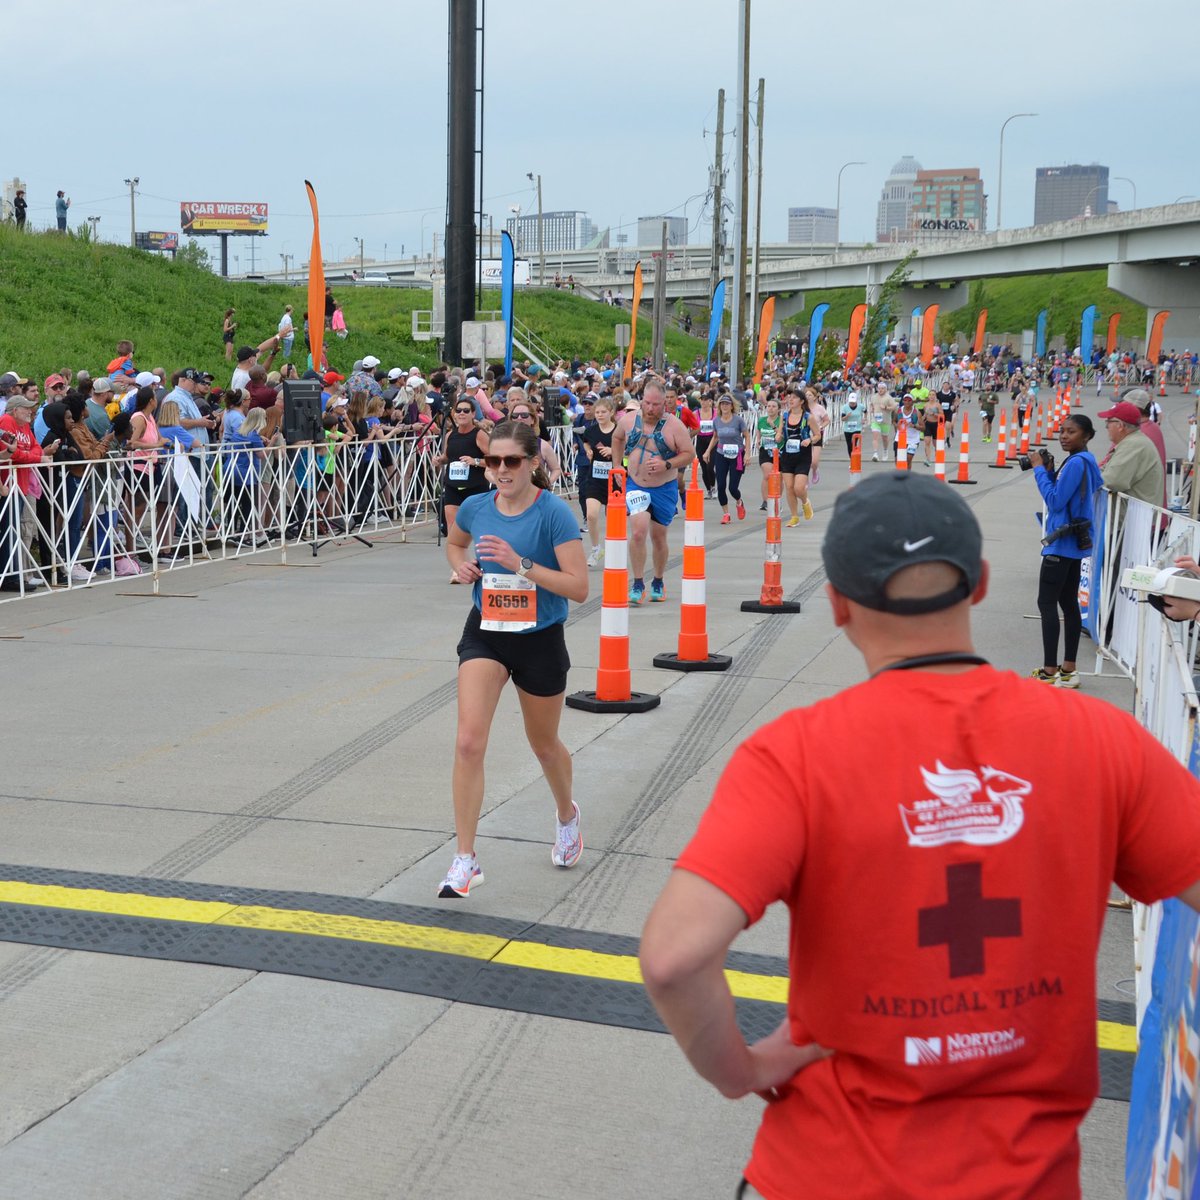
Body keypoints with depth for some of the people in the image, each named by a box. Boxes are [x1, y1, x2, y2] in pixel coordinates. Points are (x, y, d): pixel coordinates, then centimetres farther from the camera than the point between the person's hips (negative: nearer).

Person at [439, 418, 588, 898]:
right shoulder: (475, 507, -4)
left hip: (540, 639, -2)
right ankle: (465, 859, -8)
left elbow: (578, 588, -22)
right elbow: (454, 542, 20)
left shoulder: (555, 512, -18)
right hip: (485, 633, 3)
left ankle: (567, 815, 50)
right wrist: (462, 565, -3)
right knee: (469, 742, -14)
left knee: (544, 745, 18)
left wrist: (520, 564, -30)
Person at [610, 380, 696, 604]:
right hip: (635, 486, 0)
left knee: (658, 536, 11)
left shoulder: (674, 425, -12)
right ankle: (637, 584, -9)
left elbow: (689, 453, -8)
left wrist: (667, 465, -23)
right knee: (638, 531, -19)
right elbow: (617, 438, 18)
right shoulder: (628, 420, -3)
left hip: (664, 489, 0)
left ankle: (658, 583, 32)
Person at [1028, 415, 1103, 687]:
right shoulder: (1085, 461, 13)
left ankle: (1050, 672, -7)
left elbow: (1055, 501, -20)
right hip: (1075, 542, 10)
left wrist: (1040, 469, -12)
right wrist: (1049, 471, 2)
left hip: (1062, 542, -10)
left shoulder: (1076, 463, -17)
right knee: (1069, 604, 11)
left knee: (1046, 603, -7)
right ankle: (1068, 670, 16)